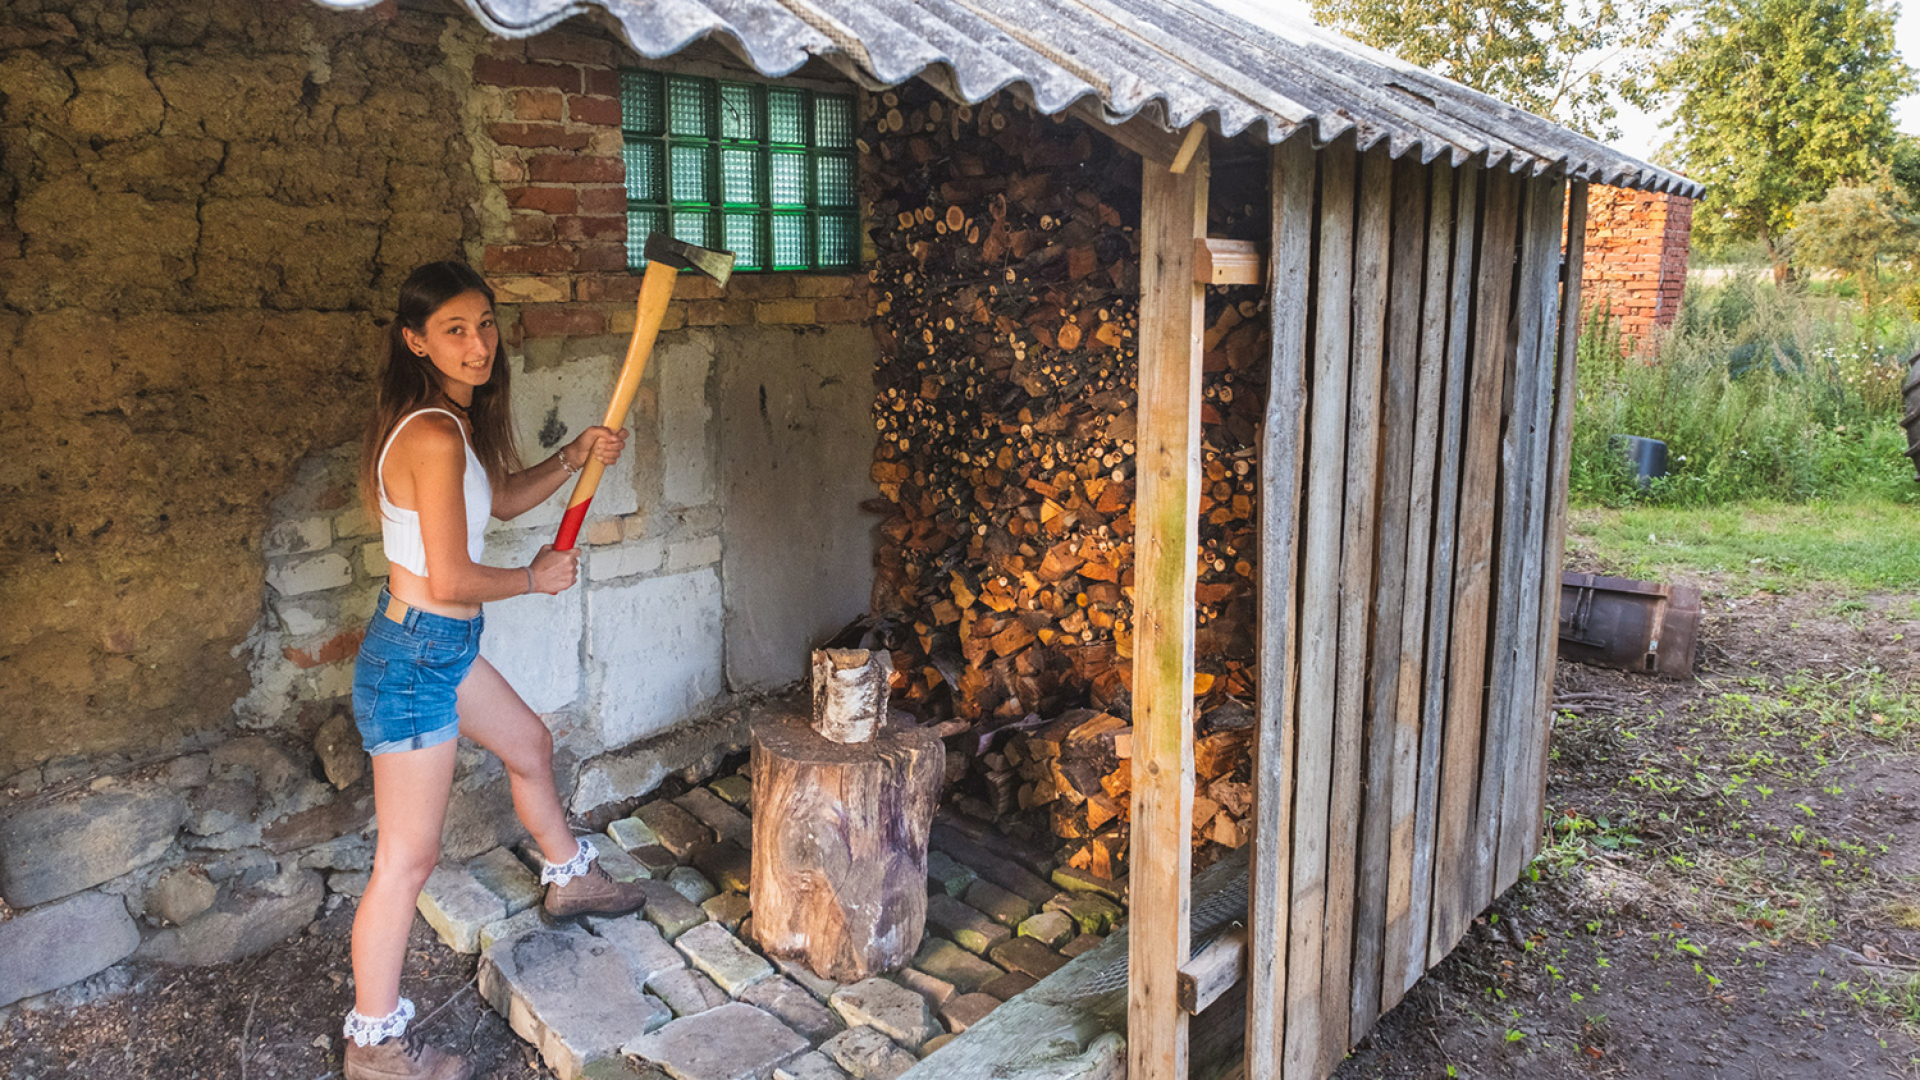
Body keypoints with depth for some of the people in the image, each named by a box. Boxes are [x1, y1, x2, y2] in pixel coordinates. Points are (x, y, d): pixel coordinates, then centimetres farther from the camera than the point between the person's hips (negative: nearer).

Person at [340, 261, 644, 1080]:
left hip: (444, 646, 10)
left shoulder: (453, 420, 5)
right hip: (414, 658, -10)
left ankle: (569, 876, 54)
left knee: (530, 744, 30)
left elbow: (503, 499, 21)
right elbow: (451, 580, -26)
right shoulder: (434, 436, -25)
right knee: (408, 858, 1)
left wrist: (574, 458, 6)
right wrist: (538, 578, -9)